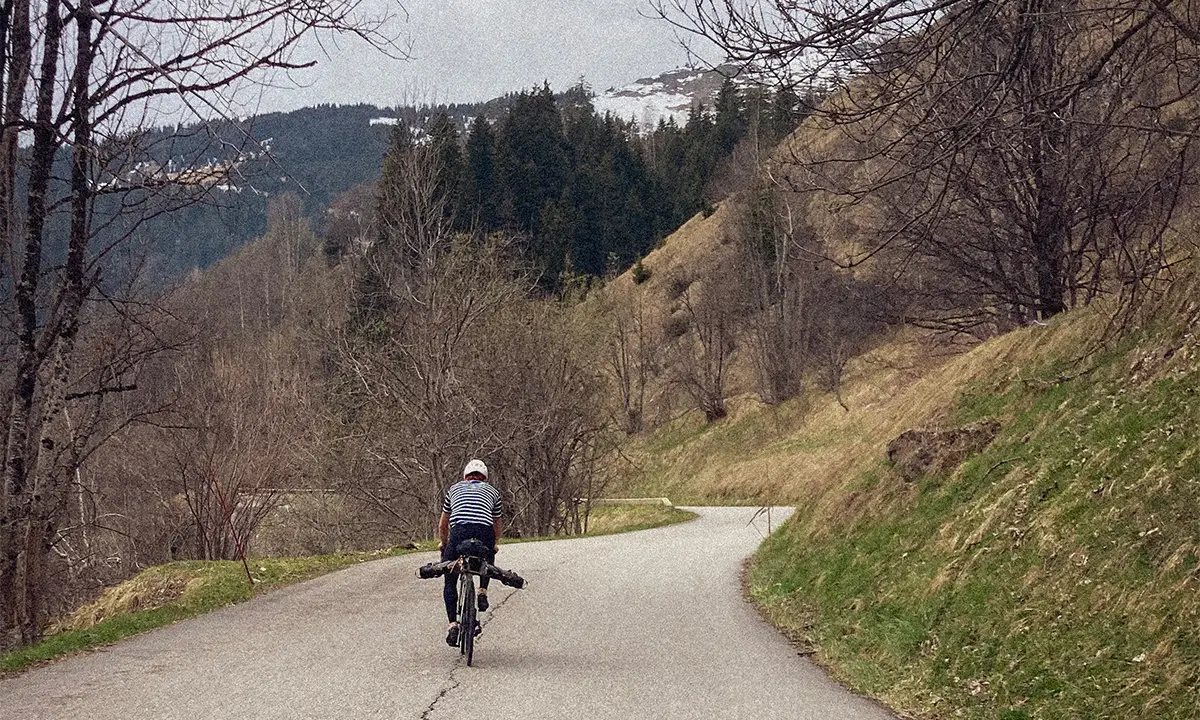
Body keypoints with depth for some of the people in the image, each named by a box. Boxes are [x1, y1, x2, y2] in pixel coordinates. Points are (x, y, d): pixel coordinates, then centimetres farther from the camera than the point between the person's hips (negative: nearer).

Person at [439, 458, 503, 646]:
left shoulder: (455, 488, 30)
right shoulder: (492, 491, 29)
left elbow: (442, 526, 36)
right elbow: (498, 525, 39)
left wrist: (444, 546, 50)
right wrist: (495, 545, 56)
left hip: (459, 532, -1)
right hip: (485, 534, 1)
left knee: (450, 582, 13)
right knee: (487, 561, 36)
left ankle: (453, 624, 1)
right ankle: (483, 591, 15)